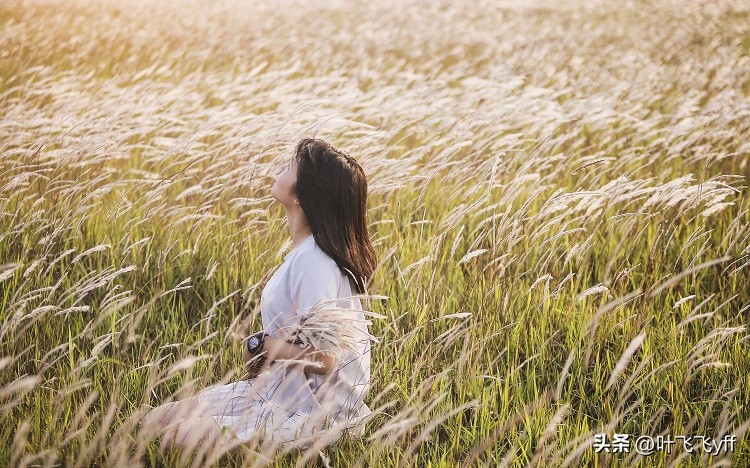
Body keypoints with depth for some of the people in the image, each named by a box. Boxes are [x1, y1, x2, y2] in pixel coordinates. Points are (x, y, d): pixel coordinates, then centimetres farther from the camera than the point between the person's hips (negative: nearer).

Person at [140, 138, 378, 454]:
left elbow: (321, 360, -26)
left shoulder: (313, 260, -23)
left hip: (311, 414, -9)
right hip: (279, 389, 9)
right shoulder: (308, 250, 5)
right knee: (156, 420, 8)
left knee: (177, 435, -15)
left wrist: (262, 344, -13)